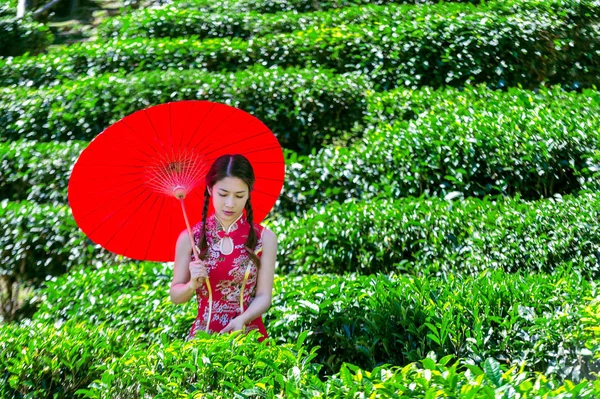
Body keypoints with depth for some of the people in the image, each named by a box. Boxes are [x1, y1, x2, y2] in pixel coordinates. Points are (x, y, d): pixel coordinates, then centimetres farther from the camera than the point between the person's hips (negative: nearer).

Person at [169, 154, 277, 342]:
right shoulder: (189, 238, 1)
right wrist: (192, 285, -12)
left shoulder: (264, 238, 0)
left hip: (249, 334, 0)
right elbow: (176, 296, 7)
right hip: (203, 334, 1)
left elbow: (263, 296, -1)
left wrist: (242, 319, -18)